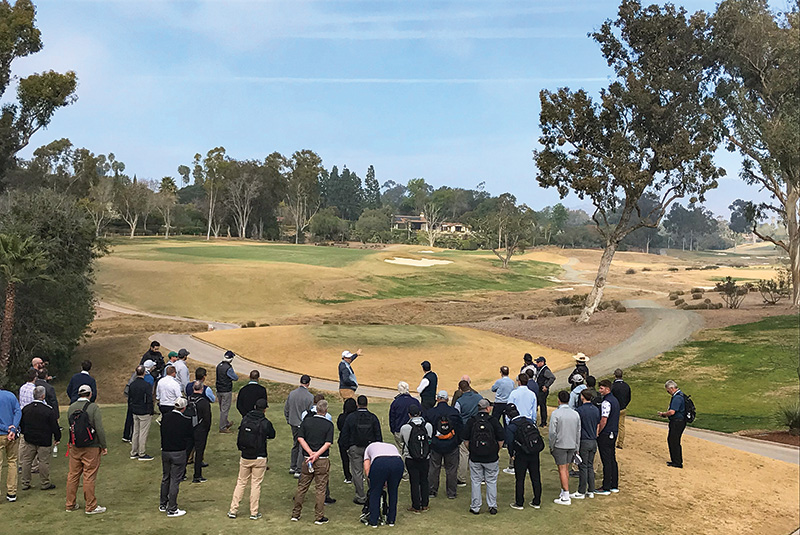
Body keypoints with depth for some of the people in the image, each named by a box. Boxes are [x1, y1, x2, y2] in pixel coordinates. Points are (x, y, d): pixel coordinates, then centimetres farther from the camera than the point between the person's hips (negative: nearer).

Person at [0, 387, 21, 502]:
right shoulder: (11, 395, 6)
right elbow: (18, 412, -3)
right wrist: (13, 430, -9)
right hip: (13, 436, 4)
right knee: (12, 462, 12)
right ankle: (11, 493, 13)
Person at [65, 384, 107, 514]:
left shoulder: (71, 408, 4)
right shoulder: (94, 408, -13)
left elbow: (70, 426, 13)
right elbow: (99, 429, -14)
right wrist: (104, 446, -5)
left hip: (74, 447, 5)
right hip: (91, 448, -5)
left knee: (72, 475, 14)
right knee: (89, 477, 0)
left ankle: (70, 504, 24)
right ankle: (91, 507, 7)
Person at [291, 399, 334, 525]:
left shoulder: (306, 421, 3)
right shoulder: (329, 424, -5)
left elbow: (300, 438, -4)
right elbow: (328, 443, -13)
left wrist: (311, 453, -8)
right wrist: (316, 455, -15)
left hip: (307, 459, 3)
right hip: (322, 461, -3)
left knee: (302, 487, 14)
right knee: (320, 489, 5)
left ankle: (295, 514, 21)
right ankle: (319, 517, 9)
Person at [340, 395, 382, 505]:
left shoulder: (350, 418, -4)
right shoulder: (373, 418, -3)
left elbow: (344, 435, 0)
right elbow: (378, 436, -1)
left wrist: (348, 447, 11)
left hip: (355, 449, -1)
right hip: (371, 448, 1)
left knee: (357, 473, 5)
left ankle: (361, 497, 7)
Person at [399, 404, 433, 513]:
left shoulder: (405, 428, -14)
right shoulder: (428, 426, -7)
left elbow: (401, 441, 5)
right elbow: (430, 439, 7)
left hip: (411, 460, -2)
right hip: (425, 459, 3)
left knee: (414, 482, 5)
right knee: (424, 481, 15)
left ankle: (416, 507, 11)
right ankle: (424, 505, 23)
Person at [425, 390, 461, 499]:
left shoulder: (429, 413, -7)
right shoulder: (454, 412, -6)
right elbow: (459, 429, 0)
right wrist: (457, 442, 13)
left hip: (435, 446, 0)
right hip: (451, 446, 0)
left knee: (434, 469, 13)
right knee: (451, 470, 10)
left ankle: (432, 491, 20)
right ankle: (451, 493, 16)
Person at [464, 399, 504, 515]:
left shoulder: (471, 421, -1)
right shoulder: (493, 421, -4)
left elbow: (466, 440, 0)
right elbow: (501, 439, -3)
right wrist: (497, 451, 10)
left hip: (475, 458, 1)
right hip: (492, 458, 0)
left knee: (476, 482, 8)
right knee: (491, 482, 11)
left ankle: (475, 507, 13)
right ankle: (492, 506, 15)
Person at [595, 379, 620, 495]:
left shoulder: (606, 402, -19)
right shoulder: (615, 400, 12)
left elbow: (603, 421, -22)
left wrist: (598, 433, -10)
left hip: (605, 434, -10)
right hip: (613, 433, 10)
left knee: (606, 462, -5)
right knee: (612, 460, 14)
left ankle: (606, 488, 0)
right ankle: (614, 486, 20)